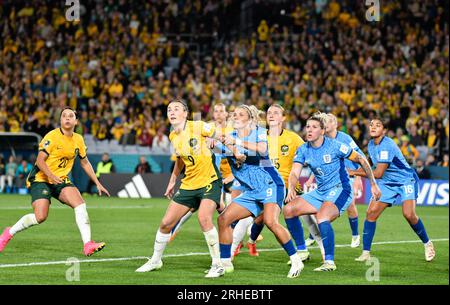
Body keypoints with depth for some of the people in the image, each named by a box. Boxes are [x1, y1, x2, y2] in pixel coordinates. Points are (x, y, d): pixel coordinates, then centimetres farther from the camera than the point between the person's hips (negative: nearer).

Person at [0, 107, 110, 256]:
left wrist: (97, 183, 16)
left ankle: (87, 245, -22)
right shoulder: (52, 136, -12)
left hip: (61, 180, 6)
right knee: (40, 217, -20)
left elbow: (85, 163, 20)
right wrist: (51, 176, -31)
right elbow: (40, 160, -16)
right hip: (41, 179, -5)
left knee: (80, 204, -19)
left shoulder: (78, 140, 7)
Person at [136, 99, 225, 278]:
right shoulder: (173, 137, 5)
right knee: (166, 223, 6)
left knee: (204, 218, -28)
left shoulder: (198, 127, -13)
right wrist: (172, 181, 23)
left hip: (209, 181, -6)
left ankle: (217, 265, -17)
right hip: (188, 184, 6)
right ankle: (155, 261, 28)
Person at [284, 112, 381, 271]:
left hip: (340, 191, -7)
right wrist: (291, 188, -32)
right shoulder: (303, 150, 1)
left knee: (321, 217, -33)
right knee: (288, 209, -5)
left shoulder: (334, 145, -14)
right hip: (320, 192, 7)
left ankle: (329, 262, -30)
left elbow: (361, 160, -6)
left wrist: (373, 185, -8)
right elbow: (295, 173, -9)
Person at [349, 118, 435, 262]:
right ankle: (365, 253, -6)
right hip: (387, 183, 7)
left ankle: (427, 244, 2)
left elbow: (378, 174, -29)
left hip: (406, 180, -7)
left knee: (409, 214, -23)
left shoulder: (387, 145, -25)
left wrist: (354, 172, -25)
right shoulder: (371, 145, 1)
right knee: (371, 213, -10)